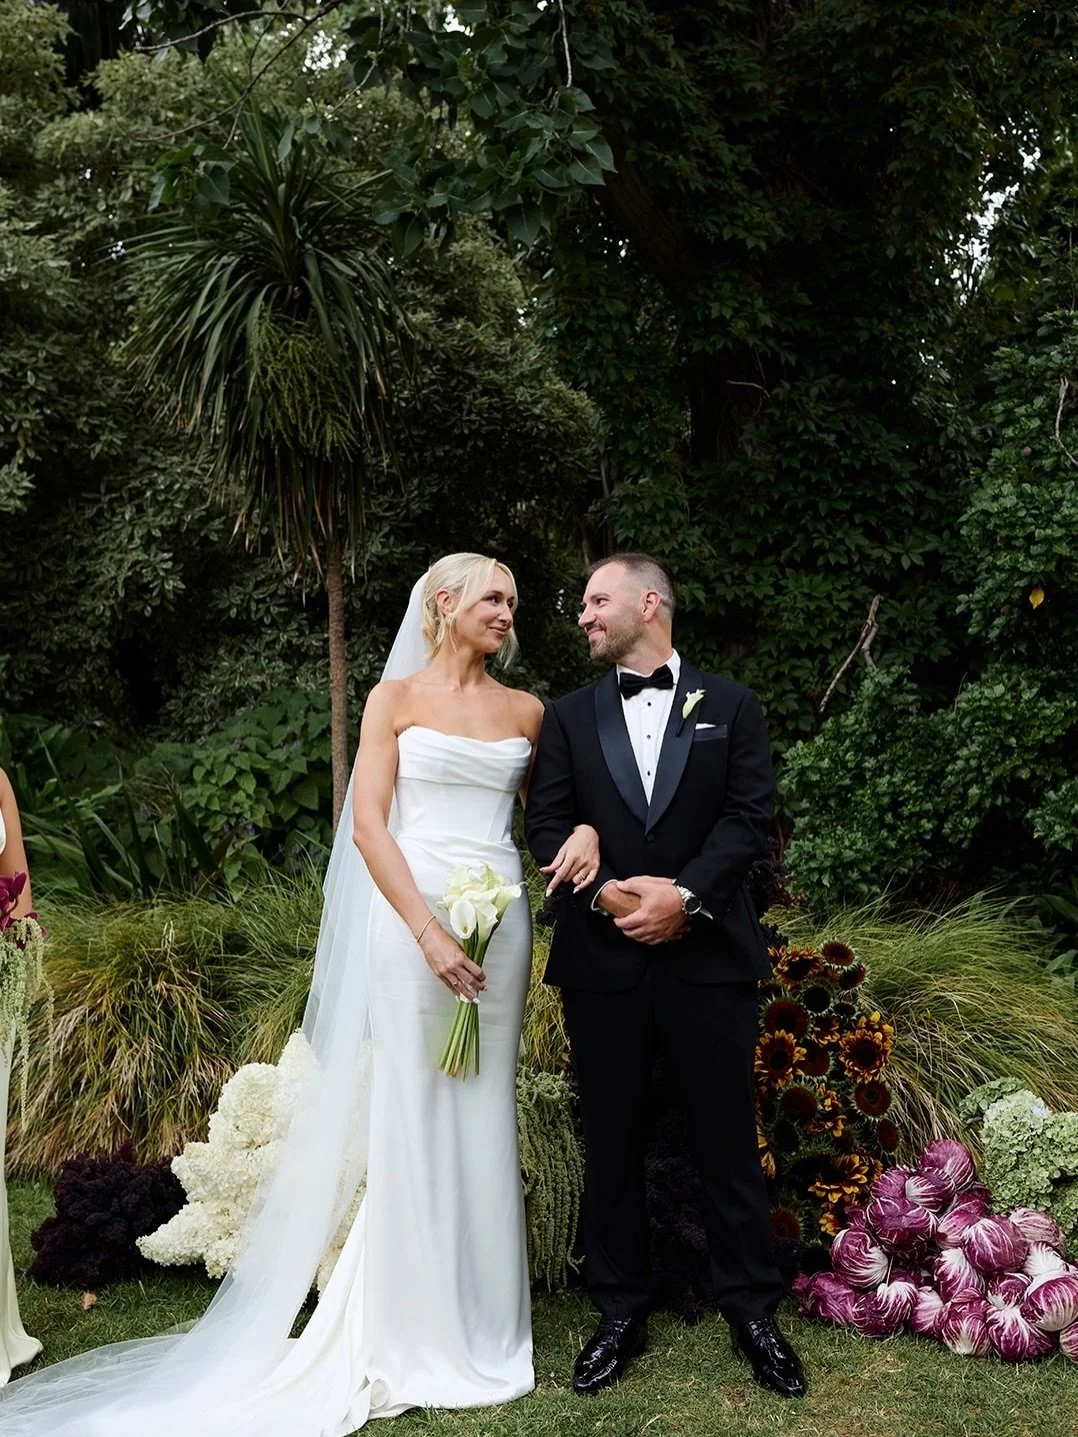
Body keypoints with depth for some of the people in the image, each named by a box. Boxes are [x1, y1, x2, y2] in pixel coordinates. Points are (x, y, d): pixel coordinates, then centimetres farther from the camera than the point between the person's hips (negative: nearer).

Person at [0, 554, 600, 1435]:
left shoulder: (526, 711, 12)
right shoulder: (397, 696, 1)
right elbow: (368, 823, -6)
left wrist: (582, 830, -4)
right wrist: (428, 931, -16)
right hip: (411, 918, -3)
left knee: (484, 1116, 9)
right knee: (410, 1113, 1)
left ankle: (480, 1328, 22)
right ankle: (412, 1337, 15)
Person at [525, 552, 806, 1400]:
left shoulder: (731, 706, 6)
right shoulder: (569, 718, 11)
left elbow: (749, 818, -3)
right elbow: (547, 827, 3)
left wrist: (685, 894, -16)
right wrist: (605, 891, -14)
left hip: (708, 956, -2)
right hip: (602, 962, 2)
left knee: (728, 1140, 6)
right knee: (612, 1145, 9)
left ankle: (753, 1313, 20)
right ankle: (621, 1315, 22)